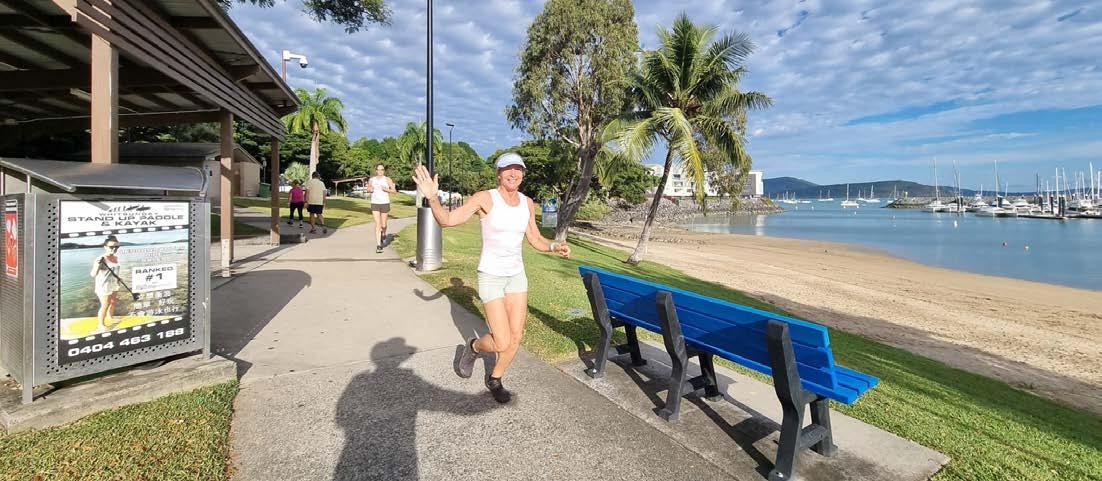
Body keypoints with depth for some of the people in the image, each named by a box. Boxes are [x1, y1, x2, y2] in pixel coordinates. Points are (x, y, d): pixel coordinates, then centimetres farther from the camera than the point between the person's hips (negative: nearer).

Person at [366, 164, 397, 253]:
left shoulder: (387, 179, -1)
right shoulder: (371, 180, 6)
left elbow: (394, 191, -1)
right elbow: (368, 189, 20)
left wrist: (386, 189, -19)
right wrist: (370, 189, -3)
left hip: (385, 203, -1)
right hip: (374, 204, 1)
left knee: (383, 224, 9)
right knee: (377, 224, -9)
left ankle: (383, 233, 47)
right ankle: (378, 246, -9)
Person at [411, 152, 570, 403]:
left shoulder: (527, 203, 2)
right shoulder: (485, 198, -14)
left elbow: (535, 239, 10)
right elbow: (447, 220, -19)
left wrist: (554, 247, -10)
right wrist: (432, 197, -38)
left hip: (516, 275, 6)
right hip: (490, 276, -5)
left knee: (516, 337, 8)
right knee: (502, 343, -8)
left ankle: (495, 380, 33)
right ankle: (473, 347, 27)